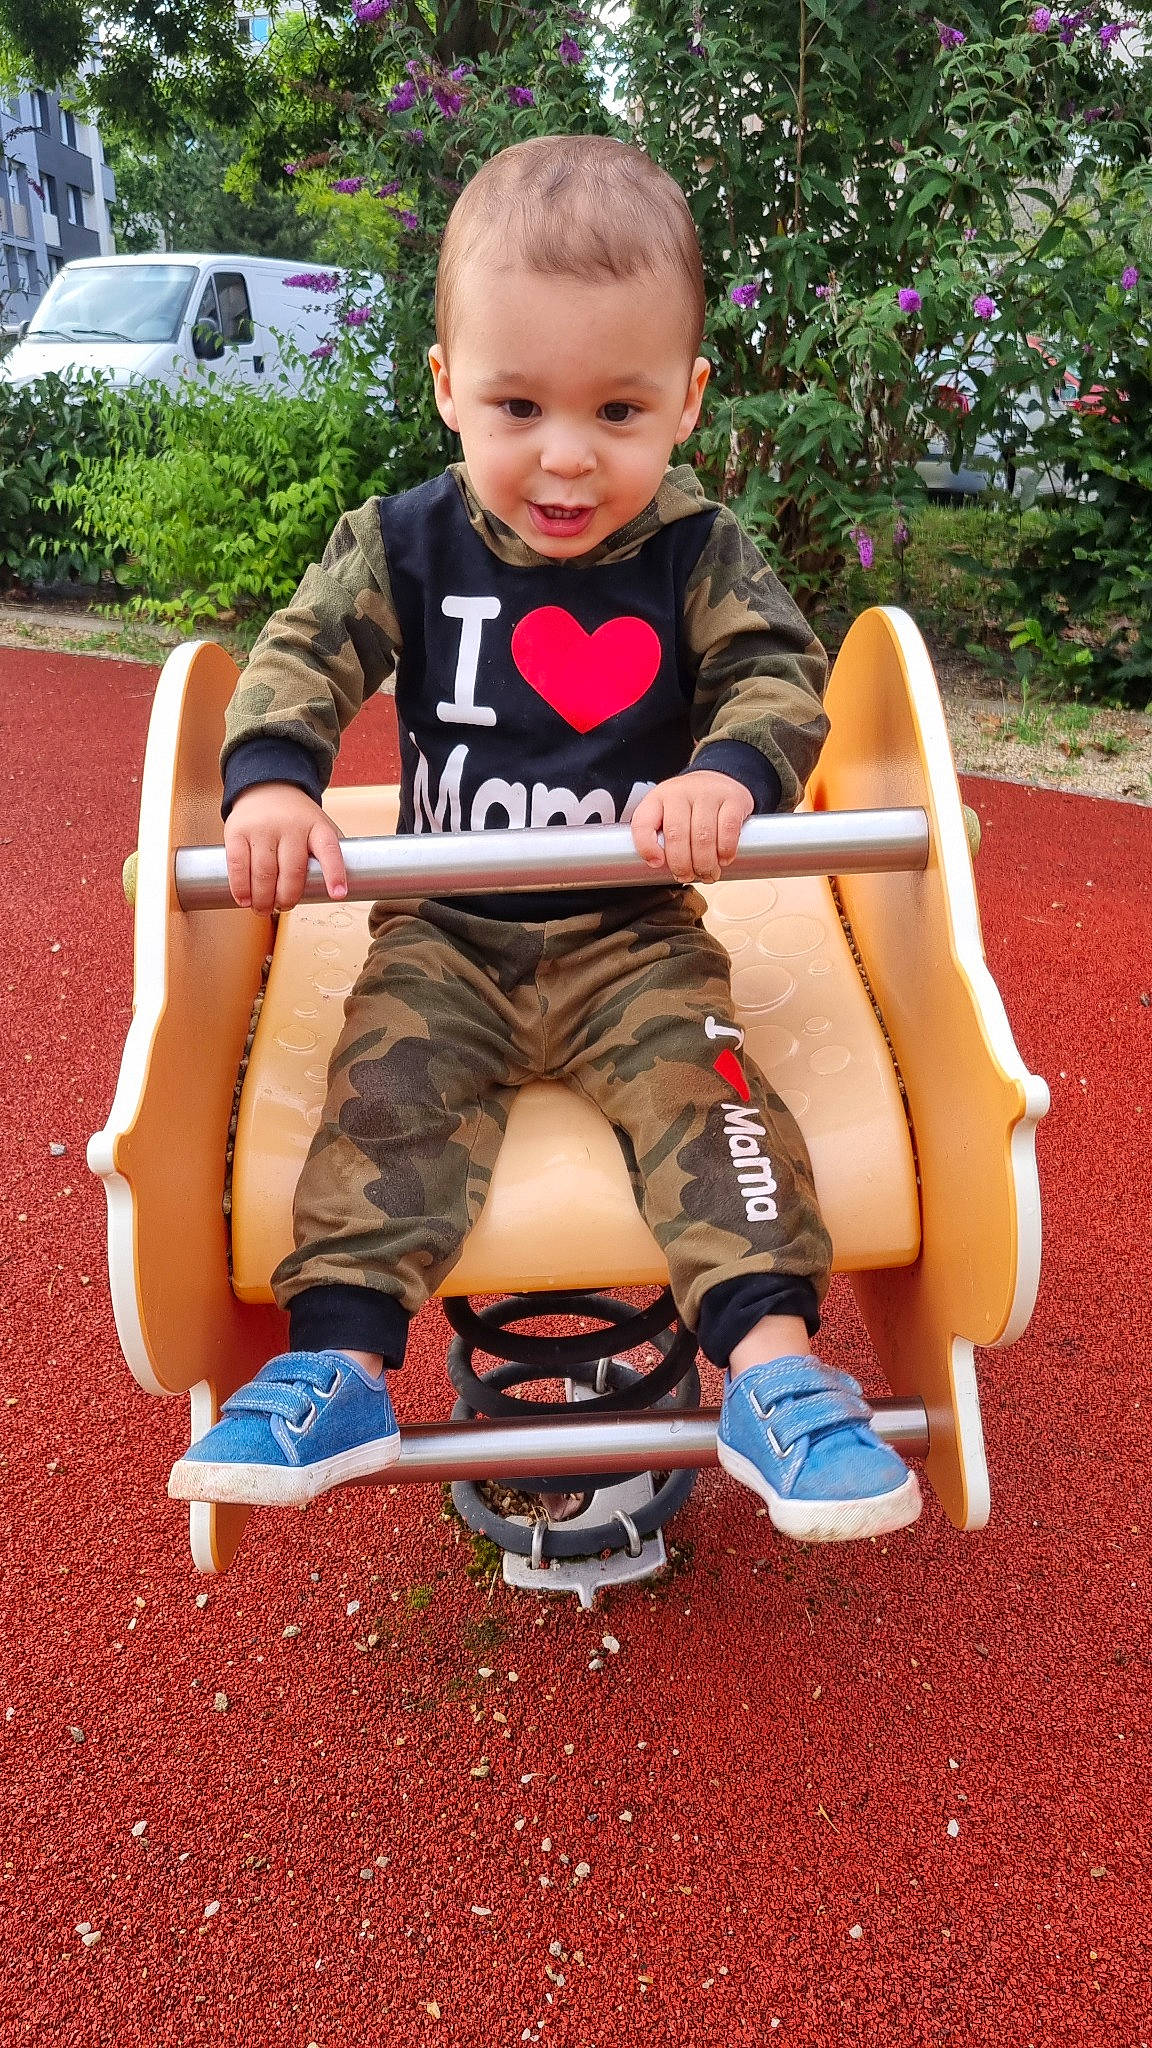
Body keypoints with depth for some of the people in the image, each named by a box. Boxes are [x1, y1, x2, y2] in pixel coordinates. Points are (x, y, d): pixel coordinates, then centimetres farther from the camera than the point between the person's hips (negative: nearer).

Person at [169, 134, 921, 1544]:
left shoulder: (698, 556, -4)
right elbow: (303, 656, -5)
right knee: (388, 1092, -16)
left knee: (702, 1085, -20)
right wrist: (270, 781, -26)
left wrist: (728, 776, -33)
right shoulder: (404, 545, -2)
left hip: (635, 934, -1)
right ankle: (338, 1365, -14)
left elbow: (779, 676, -9)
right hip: (445, 928, 1)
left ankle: (771, 1363, -20)